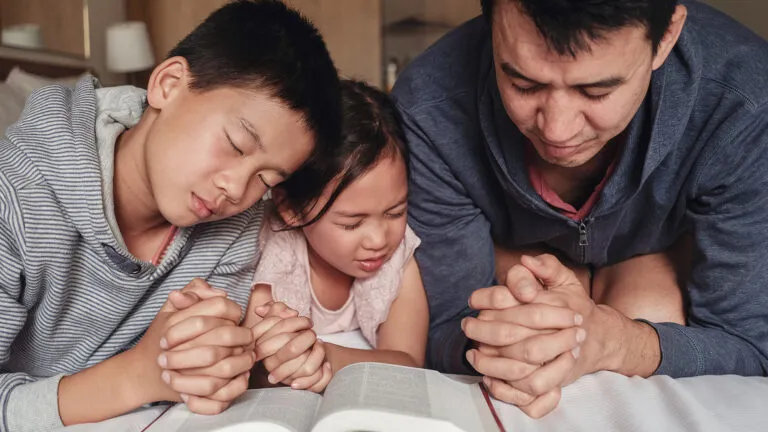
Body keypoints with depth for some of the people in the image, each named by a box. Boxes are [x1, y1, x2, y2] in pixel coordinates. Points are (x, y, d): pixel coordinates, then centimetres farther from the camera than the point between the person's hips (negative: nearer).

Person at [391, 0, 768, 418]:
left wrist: (611, 340, -50)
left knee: (654, 314, -28)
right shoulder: (429, 112, -35)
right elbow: (439, 330, -25)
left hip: (670, 251, 1)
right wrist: (493, 346, -50)